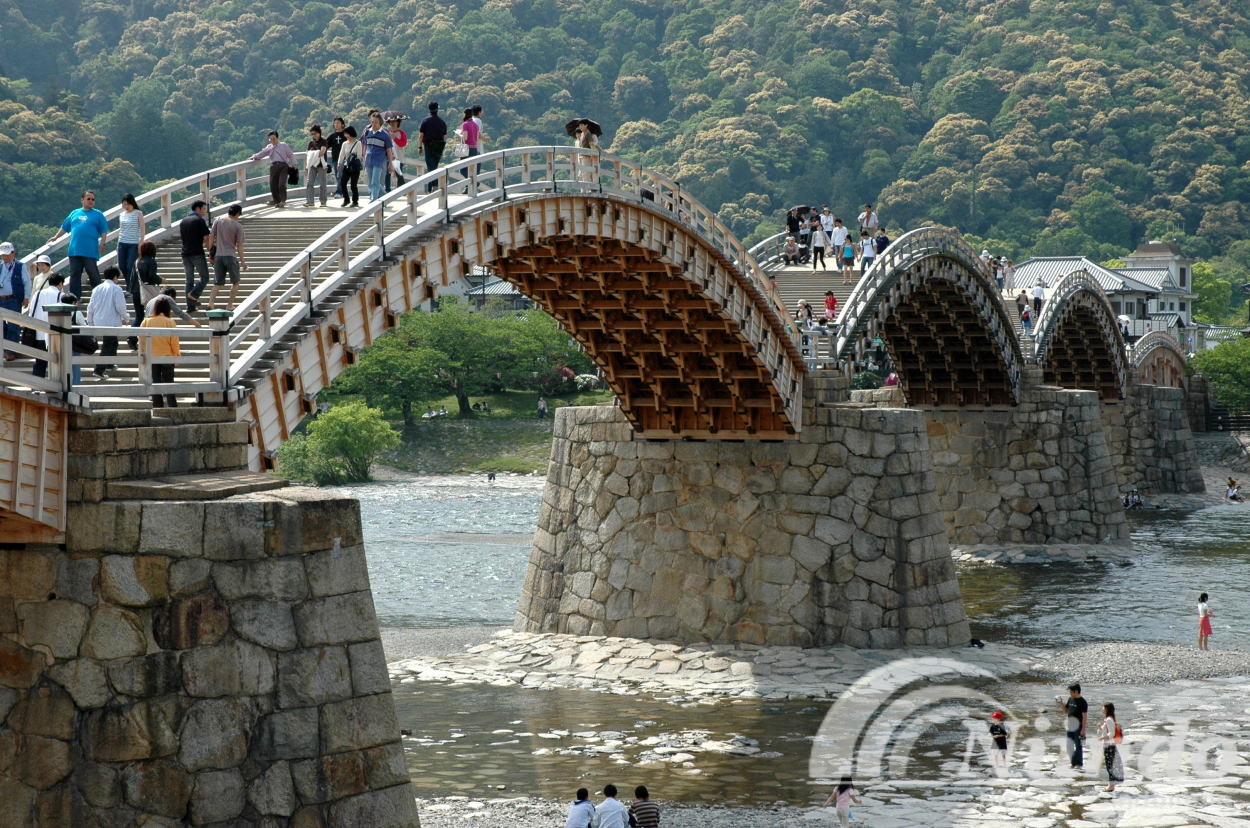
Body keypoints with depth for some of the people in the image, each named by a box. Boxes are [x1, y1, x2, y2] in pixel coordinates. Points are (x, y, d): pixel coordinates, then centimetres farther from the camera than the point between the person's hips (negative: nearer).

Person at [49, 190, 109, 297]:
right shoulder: (75, 213, 16)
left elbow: (104, 231, 2)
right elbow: (64, 227, 24)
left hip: (90, 251, -4)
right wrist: (55, 237, 22)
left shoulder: (98, 215, 6)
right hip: (75, 251, 4)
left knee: (93, 274, -5)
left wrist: (102, 243, -10)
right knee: (74, 275, 5)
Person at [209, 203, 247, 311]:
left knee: (217, 282, 9)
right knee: (235, 282, 14)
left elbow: (212, 238, 5)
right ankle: (230, 305, 9)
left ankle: (211, 302, -10)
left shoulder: (218, 221, 5)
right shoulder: (238, 226, -4)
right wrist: (242, 262, 3)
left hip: (218, 256, 3)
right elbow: (239, 246, -3)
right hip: (231, 256, -3)